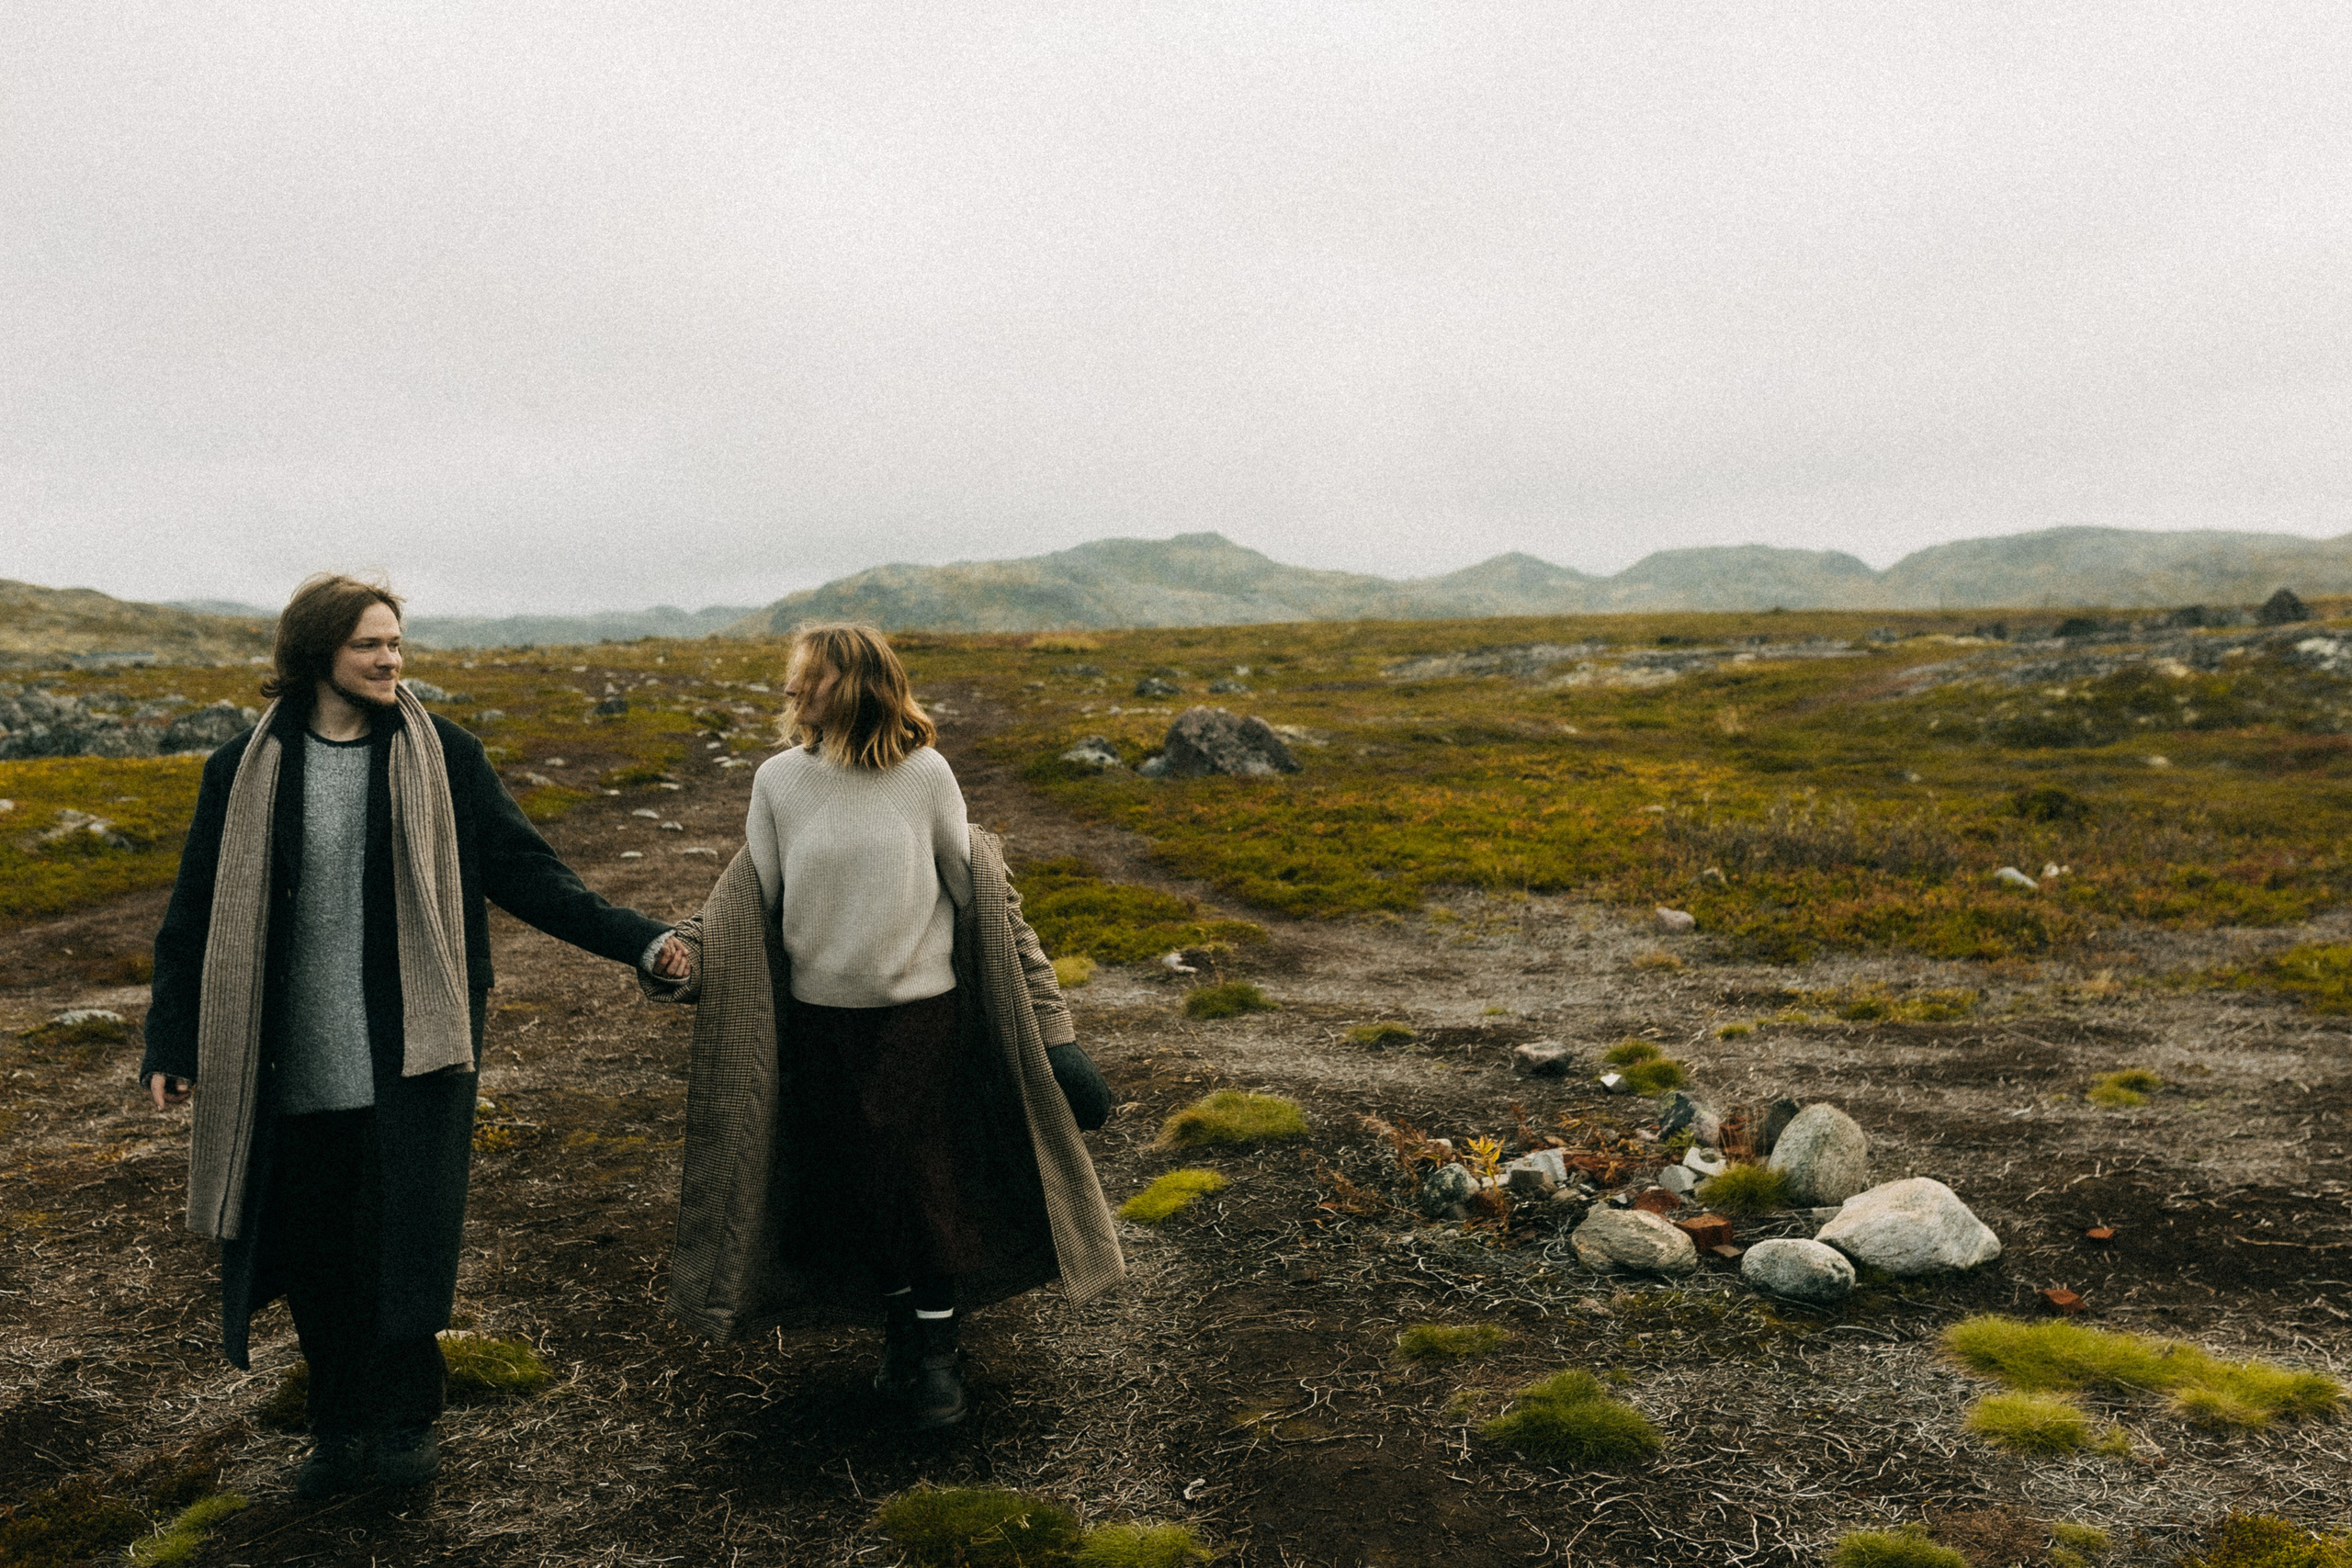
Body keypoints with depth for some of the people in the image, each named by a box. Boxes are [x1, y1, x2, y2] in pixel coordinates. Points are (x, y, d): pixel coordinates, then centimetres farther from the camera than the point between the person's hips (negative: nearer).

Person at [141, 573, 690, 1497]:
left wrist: (636, 939, -9)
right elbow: (198, 915, 8)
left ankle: (404, 1421, 22)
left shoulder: (443, 758, 0)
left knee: (408, 1241, -1)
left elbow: (525, 874, 1)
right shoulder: (246, 770, 2)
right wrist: (173, 1045, 4)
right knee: (316, 1255, 10)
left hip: (412, 1056, -1)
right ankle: (340, 1430, 30)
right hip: (295, 1068, 2)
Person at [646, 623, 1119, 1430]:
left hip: (921, 1009, -3)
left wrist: (1047, 1025, -2)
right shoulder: (779, 779, -1)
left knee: (922, 1179, 0)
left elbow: (976, 893, -1)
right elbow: (754, 901, 3)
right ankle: (900, 1326, 31)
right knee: (855, 1182, 11)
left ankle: (937, 1351, 17)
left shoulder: (925, 774, -7)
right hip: (820, 1016, 3)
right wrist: (682, 949, -17)